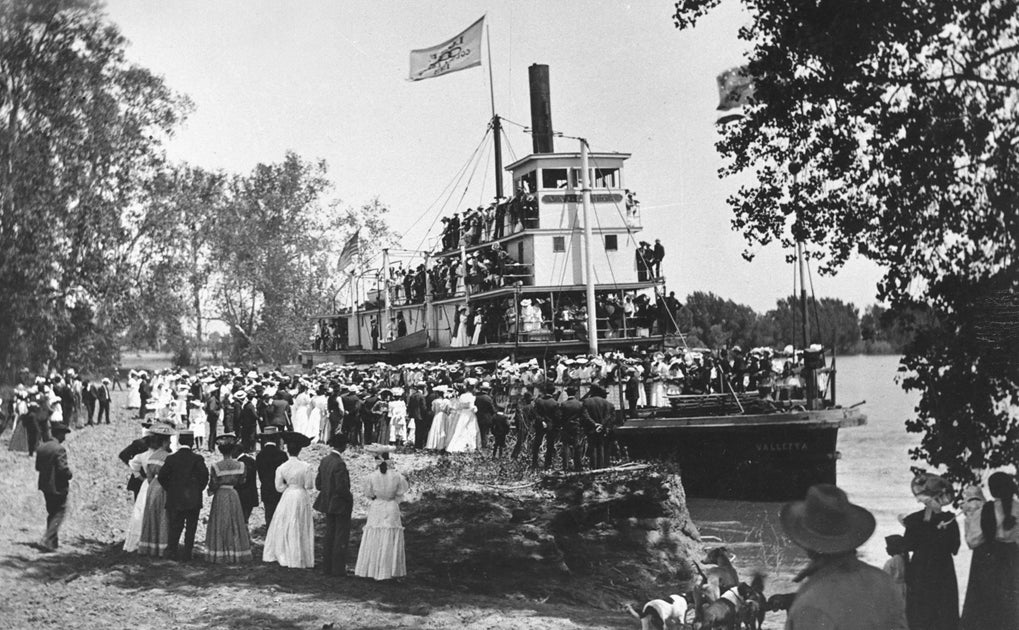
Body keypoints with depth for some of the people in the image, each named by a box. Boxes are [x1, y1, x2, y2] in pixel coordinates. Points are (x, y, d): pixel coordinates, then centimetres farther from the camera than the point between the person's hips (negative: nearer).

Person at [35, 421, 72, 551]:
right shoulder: (59, 449, -20)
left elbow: (37, 467, 9)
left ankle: (53, 541, 27)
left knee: (52, 513, 20)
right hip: (58, 487, -8)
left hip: (45, 486, 8)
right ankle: (46, 541, -6)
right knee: (59, 513, 3)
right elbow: (63, 469, -24)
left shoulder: (41, 447, 4)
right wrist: (69, 475, -5)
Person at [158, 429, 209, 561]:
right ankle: (187, 554, 6)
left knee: (175, 527, 13)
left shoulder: (171, 459, -2)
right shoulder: (197, 459, -8)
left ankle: (172, 552, 13)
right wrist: (199, 489, 3)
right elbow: (204, 476, -12)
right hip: (194, 499, -2)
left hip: (175, 499, 2)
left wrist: (169, 489, 10)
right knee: (191, 528, 7)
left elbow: (162, 476, -3)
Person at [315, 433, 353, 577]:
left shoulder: (324, 461, 1)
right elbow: (342, 488, -25)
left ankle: (327, 567, 22)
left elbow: (318, 484, 8)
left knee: (329, 536, 16)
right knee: (341, 537, 3)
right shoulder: (339, 464, -22)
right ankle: (338, 569, 6)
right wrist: (349, 498, -8)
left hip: (328, 504, 8)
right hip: (341, 505, -8)